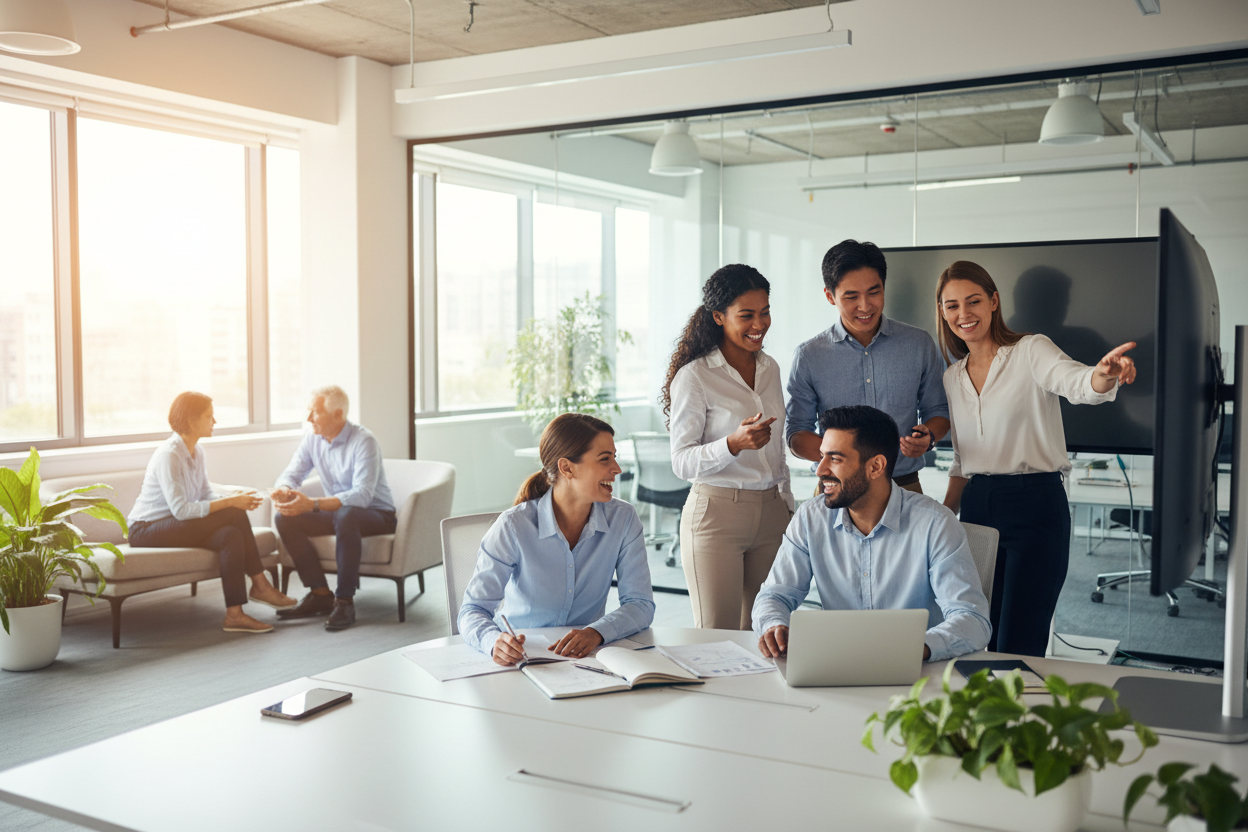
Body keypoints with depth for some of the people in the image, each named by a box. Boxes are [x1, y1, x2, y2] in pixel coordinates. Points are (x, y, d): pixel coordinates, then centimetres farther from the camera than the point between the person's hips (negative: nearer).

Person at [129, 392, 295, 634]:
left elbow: (206, 495, 7)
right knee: (233, 515, -24)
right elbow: (180, 510, -27)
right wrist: (230, 502, -26)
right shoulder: (168, 455, -21)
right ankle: (260, 585, -17)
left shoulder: (196, 451, 7)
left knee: (230, 535, -21)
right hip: (145, 531, -8)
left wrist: (235, 499, -14)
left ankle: (235, 614, -20)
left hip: (171, 524, 8)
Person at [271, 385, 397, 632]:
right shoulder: (312, 439, 1)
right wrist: (283, 490, -24)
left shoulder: (364, 441, -21)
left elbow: (362, 496, -31)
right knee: (286, 518, -14)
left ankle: (345, 601, -29)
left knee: (345, 515, -40)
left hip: (377, 514, -7)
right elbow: (291, 474, 3)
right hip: (337, 512, 7)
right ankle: (320, 594, -10)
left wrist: (312, 504, -41)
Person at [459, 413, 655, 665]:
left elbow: (640, 604, -4)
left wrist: (596, 632, -25)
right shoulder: (514, 526, -14)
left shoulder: (624, 519, -4)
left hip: (585, 655, 0)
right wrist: (495, 641, -35)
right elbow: (473, 609, -12)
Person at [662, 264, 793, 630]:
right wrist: (733, 444, -26)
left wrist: (788, 504, 19)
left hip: (772, 513, 6)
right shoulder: (694, 376, -9)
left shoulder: (770, 369, 11)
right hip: (716, 513, -5)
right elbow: (682, 462, -11)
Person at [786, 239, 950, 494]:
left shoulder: (919, 344, 6)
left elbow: (937, 410, 15)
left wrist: (928, 437, -8)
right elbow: (796, 433, 2)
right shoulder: (808, 357, 1)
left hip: (904, 489, 1)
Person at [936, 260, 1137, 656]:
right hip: (977, 507, 6)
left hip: (1035, 505, -5)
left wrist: (1104, 375, -47)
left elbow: (1077, 384, -25)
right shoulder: (952, 378, 13)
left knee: (1017, 650, -8)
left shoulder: (1031, 350, -4)